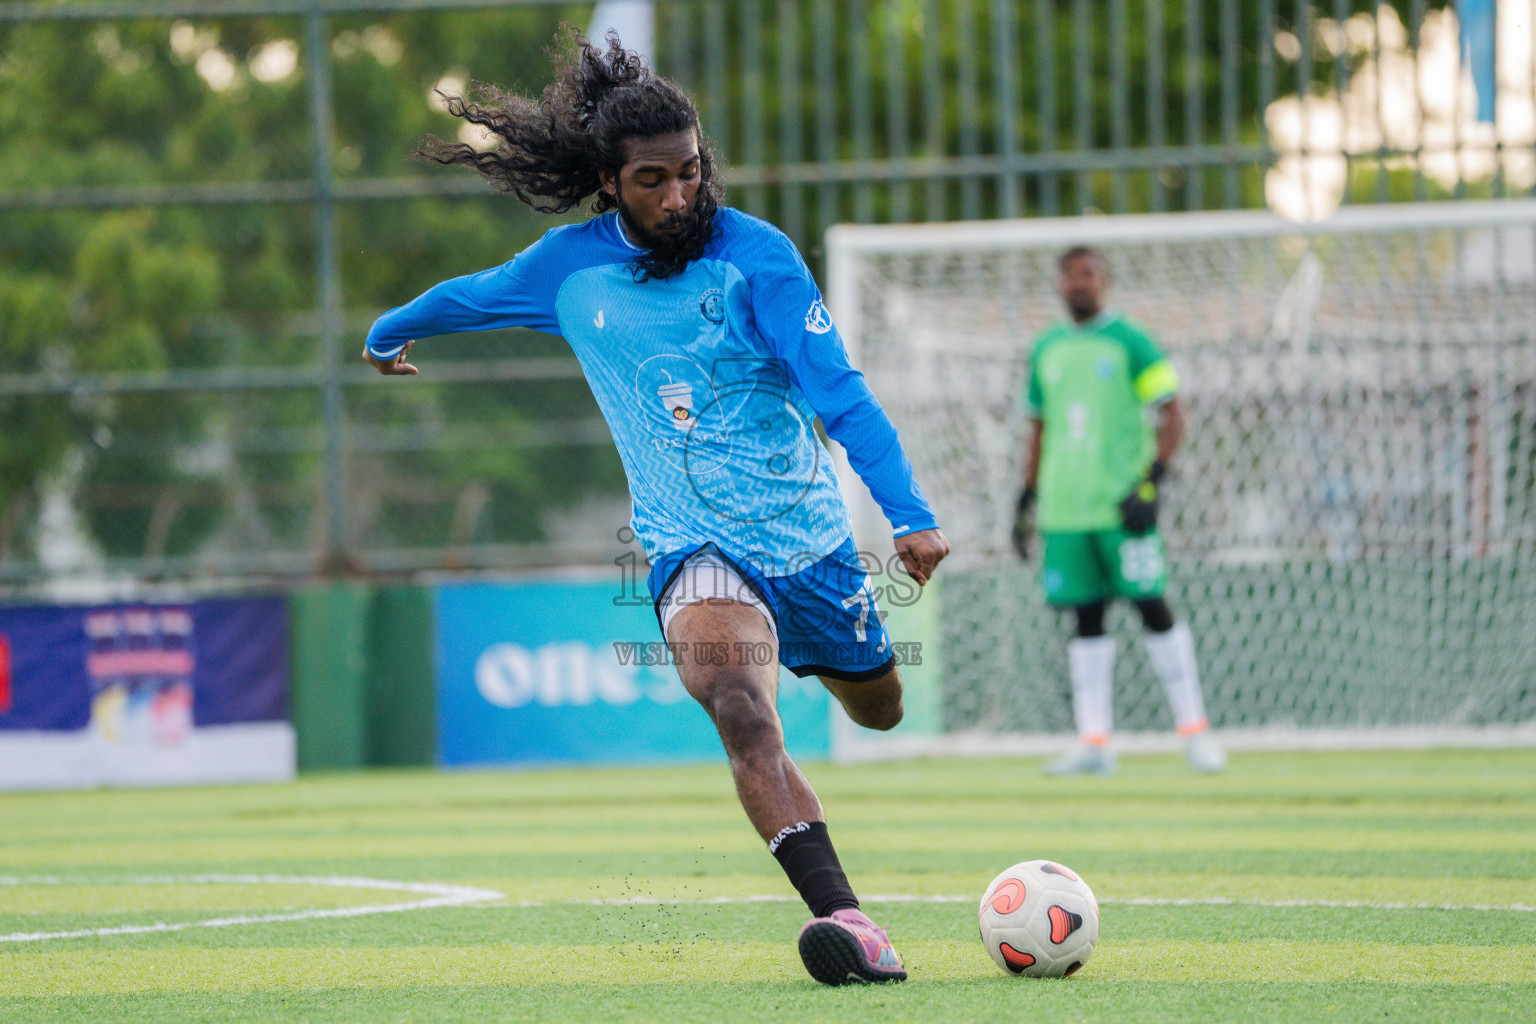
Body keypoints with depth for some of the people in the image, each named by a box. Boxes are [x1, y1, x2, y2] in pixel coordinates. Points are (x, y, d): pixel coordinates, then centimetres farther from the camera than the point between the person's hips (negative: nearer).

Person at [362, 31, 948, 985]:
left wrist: (909, 513, -30)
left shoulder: (756, 254, -12)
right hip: (695, 546, -1)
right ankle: (844, 917, -44)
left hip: (807, 530, 1)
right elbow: (472, 295, 19)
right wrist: (389, 335, 38)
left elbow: (839, 388, -19)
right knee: (738, 705, -30)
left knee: (878, 708, 20)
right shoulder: (569, 265, -3)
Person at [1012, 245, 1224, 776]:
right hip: (1064, 508, 4)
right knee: (1087, 619, 4)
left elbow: (1172, 415, -4)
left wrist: (1152, 481, -13)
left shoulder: (1129, 342, -1)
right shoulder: (1047, 350, 14)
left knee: (1153, 608, -6)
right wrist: (1026, 498, 17)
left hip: (1121, 507, -4)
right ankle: (1093, 743, 4)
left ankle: (1194, 731, 0)